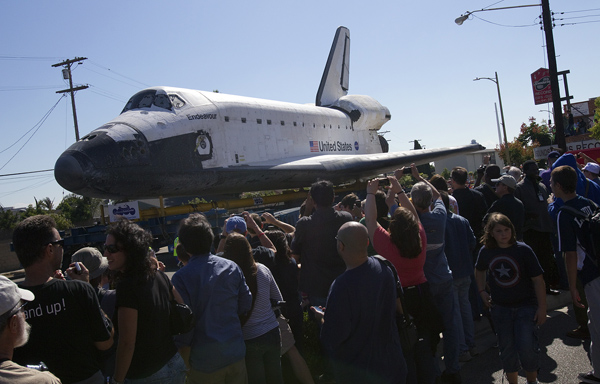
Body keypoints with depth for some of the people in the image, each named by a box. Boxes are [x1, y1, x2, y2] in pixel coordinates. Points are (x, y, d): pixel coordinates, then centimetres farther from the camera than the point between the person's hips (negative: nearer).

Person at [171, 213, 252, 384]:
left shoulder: (181, 277, -16)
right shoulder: (232, 267, -5)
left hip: (205, 359, -3)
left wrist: (185, 363, -3)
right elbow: (246, 304, 2)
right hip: (236, 352, 3)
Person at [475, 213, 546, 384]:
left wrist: (542, 307, -10)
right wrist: (482, 292, 8)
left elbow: (538, 280, -9)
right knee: (507, 349, 10)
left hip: (526, 306, -3)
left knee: (526, 347, -10)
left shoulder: (523, 250, -13)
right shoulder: (486, 251, -4)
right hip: (500, 308, 3)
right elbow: (479, 271, 18)